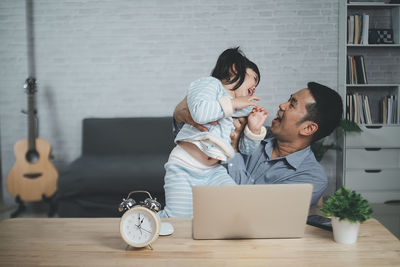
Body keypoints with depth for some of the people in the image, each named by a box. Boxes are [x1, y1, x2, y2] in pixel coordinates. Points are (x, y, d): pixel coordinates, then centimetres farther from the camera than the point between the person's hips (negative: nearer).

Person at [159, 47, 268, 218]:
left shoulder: (245, 109, 21)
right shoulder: (211, 84, -1)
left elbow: (246, 149, 22)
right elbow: (199, 112, -24)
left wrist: (254, 129, 3)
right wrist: (233, 103, -12)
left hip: (214, 172, 7)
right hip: (183, 169, -7)